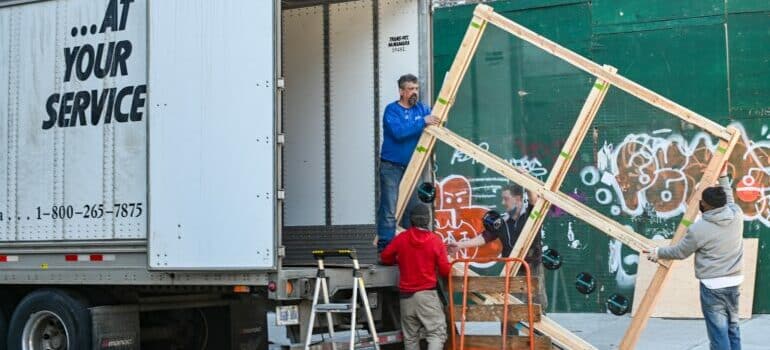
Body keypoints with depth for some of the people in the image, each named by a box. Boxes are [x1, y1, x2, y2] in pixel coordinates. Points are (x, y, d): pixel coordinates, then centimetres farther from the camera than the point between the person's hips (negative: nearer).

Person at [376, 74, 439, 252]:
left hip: (412, 167, 6)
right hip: (391, 167, -6)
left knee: (412, 208, 10)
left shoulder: (421, 108, 8)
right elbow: (398, 132, -23)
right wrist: (423, 122, -25)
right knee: (389, 209, -8)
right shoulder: (392, 110, -8)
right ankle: (385, 247, -5)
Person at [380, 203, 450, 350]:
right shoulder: (435, 240, -7)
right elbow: (445, 271, -5)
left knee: (410, 336, 14)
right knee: (437, 333, -3)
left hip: (406, 295, 3)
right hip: (427, 294, -3)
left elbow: (385, 257, 13)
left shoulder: (401, 238, -1)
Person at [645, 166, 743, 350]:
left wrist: (658, 253, 17)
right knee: (732, 326, 16)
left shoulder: (698, 228, -14)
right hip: (734, 281, 6)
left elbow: (680, 252, 1)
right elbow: (729, 200, 23)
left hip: (713, 285, -6)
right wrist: (723, 177, 33)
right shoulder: (737, 214, -2)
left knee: (718, 331, -3)